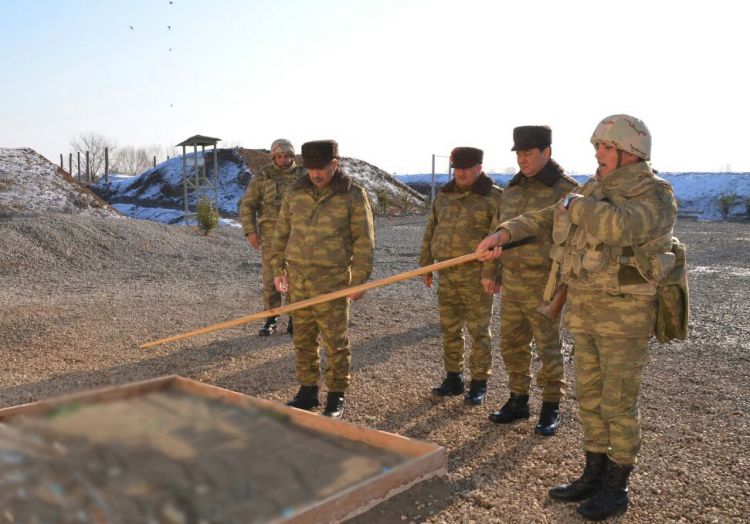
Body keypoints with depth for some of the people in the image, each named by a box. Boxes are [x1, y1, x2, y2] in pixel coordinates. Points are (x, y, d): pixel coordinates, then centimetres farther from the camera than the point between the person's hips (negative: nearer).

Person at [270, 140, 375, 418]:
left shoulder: (353, 196, -7)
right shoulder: (296, 194, 6)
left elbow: (363, 241, -6)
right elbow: (282, 233, 14)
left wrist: (359, 279, -9)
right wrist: (278, 268, 9)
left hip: (332, 281, -4)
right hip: (298, 278, 5)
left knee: (336, 342, 3)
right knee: (303, 339, 12)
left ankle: (336, 397, 16)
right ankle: (307, 391, 26)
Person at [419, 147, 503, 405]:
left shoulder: (494, 197, -7)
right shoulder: (444, 196, 11)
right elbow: (430, 233, 15)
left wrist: (492, 273, -19)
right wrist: (425, 265, 11)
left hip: (477, 276, -5)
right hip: (447, 274, 6)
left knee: (478, 331, 2)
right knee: (449, 329, 11)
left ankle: (479, 384, 13)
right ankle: (453, 378, 24)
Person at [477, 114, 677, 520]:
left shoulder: (655, 196, -14)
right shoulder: (595, 190, 10)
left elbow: (621, 225, -36)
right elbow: (546, 219, 11)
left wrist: (577, 205, -19)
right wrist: (502, 233, -3)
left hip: (625, 315, -7)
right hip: (586, 312, 8)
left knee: (618, 403, 1)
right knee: (589, 396, 13)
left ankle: (616, 489, 17)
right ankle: (594, 476, 27)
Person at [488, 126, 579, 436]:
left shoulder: (567, 191, -11)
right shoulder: (512, 190, 9)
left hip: (545, 285, -6)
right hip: (512, 283, 6)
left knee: (548, 348, 4)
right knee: (512, 345, 11)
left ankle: (551, 409, 18)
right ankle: (518, 402, 26)